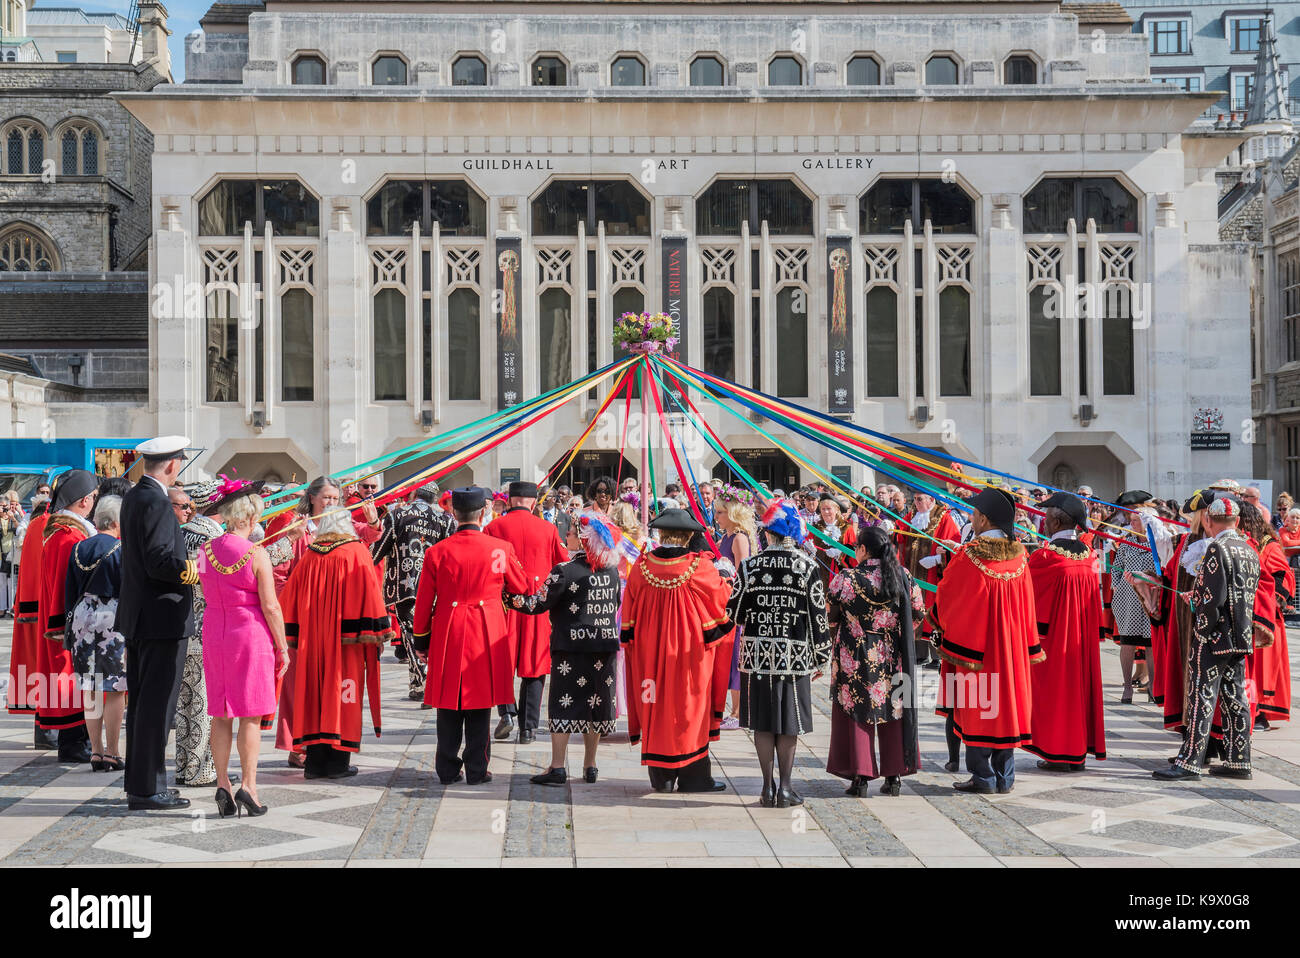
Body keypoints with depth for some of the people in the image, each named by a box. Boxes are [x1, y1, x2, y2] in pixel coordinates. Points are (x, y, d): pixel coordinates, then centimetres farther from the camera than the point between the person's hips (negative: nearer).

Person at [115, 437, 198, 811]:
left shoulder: (134, 497, 13)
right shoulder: (155, 503, -17)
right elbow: (159, 563, -23)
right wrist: (204, 569, -16)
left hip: (138, 618, 10)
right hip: (162, 618, -10)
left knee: (141, 702, 15)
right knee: (156, 705, -4)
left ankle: (139, 782, 24)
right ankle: (146, 789, 0)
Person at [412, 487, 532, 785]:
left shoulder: (437, 552, -4)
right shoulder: (501, 548, -6)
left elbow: (424, 601, 2)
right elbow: (523, 588, 9)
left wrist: (421, 640, 12)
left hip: (448, 633, 1)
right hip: (487, 633, -1)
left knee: (448, 705, 10)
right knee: (480, 705, 6)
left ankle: (448, 769, 15)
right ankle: (477, 770, 9)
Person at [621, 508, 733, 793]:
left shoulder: (641, 566, -3)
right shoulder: (700, 567, -13)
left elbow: (629, 615, 6)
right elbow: (724, 598, 0)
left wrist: (630, 641, 18)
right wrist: (723, 574, 19)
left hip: (649, 649, 3)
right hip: (689, 650, -3)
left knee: (655, 707, 11)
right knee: (689, 706, 5)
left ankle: (660, 776, 17)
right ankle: (692, 775, 9)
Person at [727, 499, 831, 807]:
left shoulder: (749, 566, -3)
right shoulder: (807, 567, -5)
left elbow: (734, 612, 3)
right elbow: (818, 616, -3)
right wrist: (821, 657, 7)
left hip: (757, 654, 1)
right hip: (795, 655, -1)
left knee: (763, 722, 8)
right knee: (789, 723, 7)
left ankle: (768, 787, 12)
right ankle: (785, 787, 10)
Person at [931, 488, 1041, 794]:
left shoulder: (968, 556, -17)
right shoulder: (1018, 554, 0)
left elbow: (945, 598, -5)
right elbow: (1026, 604, 8)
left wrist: (939, 620, 16)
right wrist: (1029, 645, 16)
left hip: (974, 640, -5)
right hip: (1010, 643, 5)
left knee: (976, 706, 4)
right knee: (1005, 704, 11)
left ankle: (983, 777, 7)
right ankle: (1005, 778, 16)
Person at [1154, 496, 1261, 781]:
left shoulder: (1218, 548, -14)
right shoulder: (1250, 551, 12)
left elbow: (1213, 597, -19)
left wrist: (1204, 627, -9)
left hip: (1215, 636, -8)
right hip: (1241, 637, 8)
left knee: (1202, 696, -6)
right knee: (1234, 697, 11)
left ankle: (1190, 760, -6)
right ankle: (1238, 761, 14)